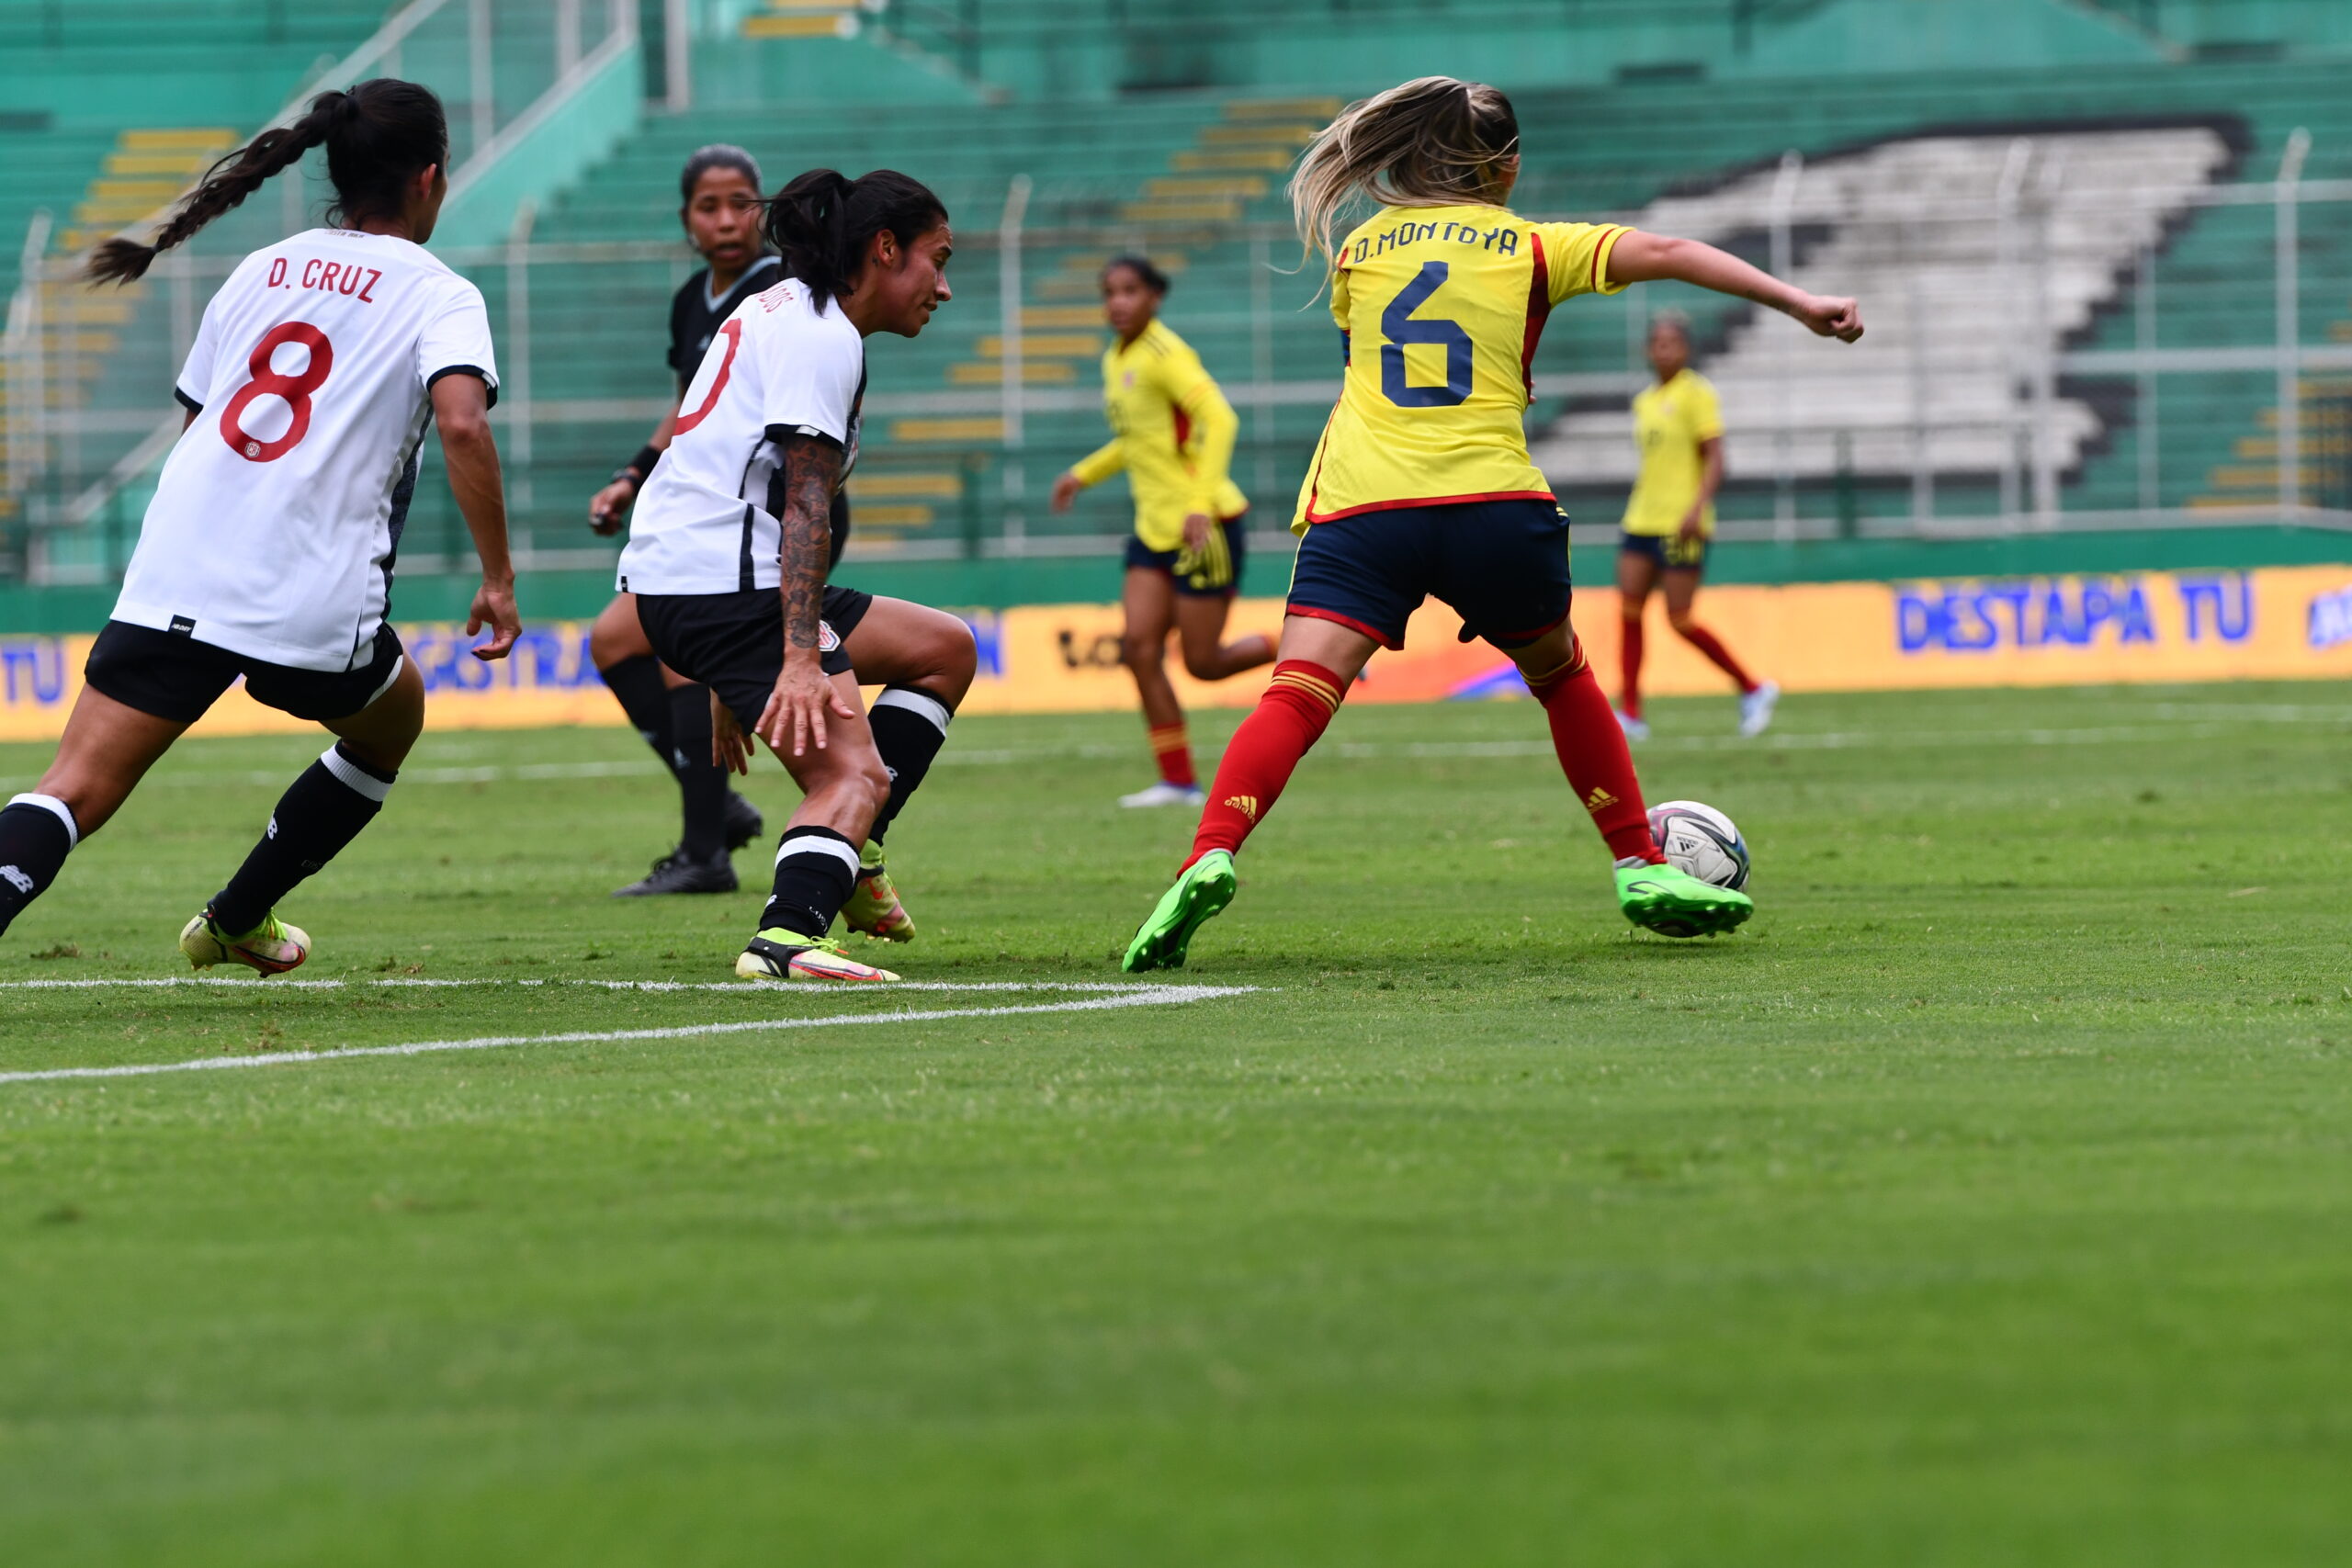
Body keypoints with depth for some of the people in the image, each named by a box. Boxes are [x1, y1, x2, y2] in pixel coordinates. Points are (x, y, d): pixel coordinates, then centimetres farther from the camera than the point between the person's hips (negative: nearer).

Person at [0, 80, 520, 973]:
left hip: (173, 580, 3)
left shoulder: (259, 272, 19)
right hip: (316, 602, -3)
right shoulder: (437, 296, 4)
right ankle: (235, 921, 33)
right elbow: (461, 423, -14)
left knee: (75, 792, -6)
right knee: (391, 723, 29)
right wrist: (498, 578, -8)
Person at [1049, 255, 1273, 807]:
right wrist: (1085, 473, 18)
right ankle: (1178, 782, -2)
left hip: (1203, 526, -8)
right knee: (1139, 647, -5)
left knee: (1204, 663, -6)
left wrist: (1200, 503, -29)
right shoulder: (1116, 360, 13)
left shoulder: (1166, 356, -15)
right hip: (1155, 528, 8)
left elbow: (1220, 421, -23)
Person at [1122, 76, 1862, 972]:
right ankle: (1640, 868, 25)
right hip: (1494, 505, 0)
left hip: (1361, 506, 0)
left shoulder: (1361, 249, 19)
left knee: (1297, 695, -14)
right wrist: (1799, 305, 3)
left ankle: (1211, 859, -37)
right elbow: (1665, 254, 4)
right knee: (1561, 676, 24)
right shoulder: (1531, 249, 13)